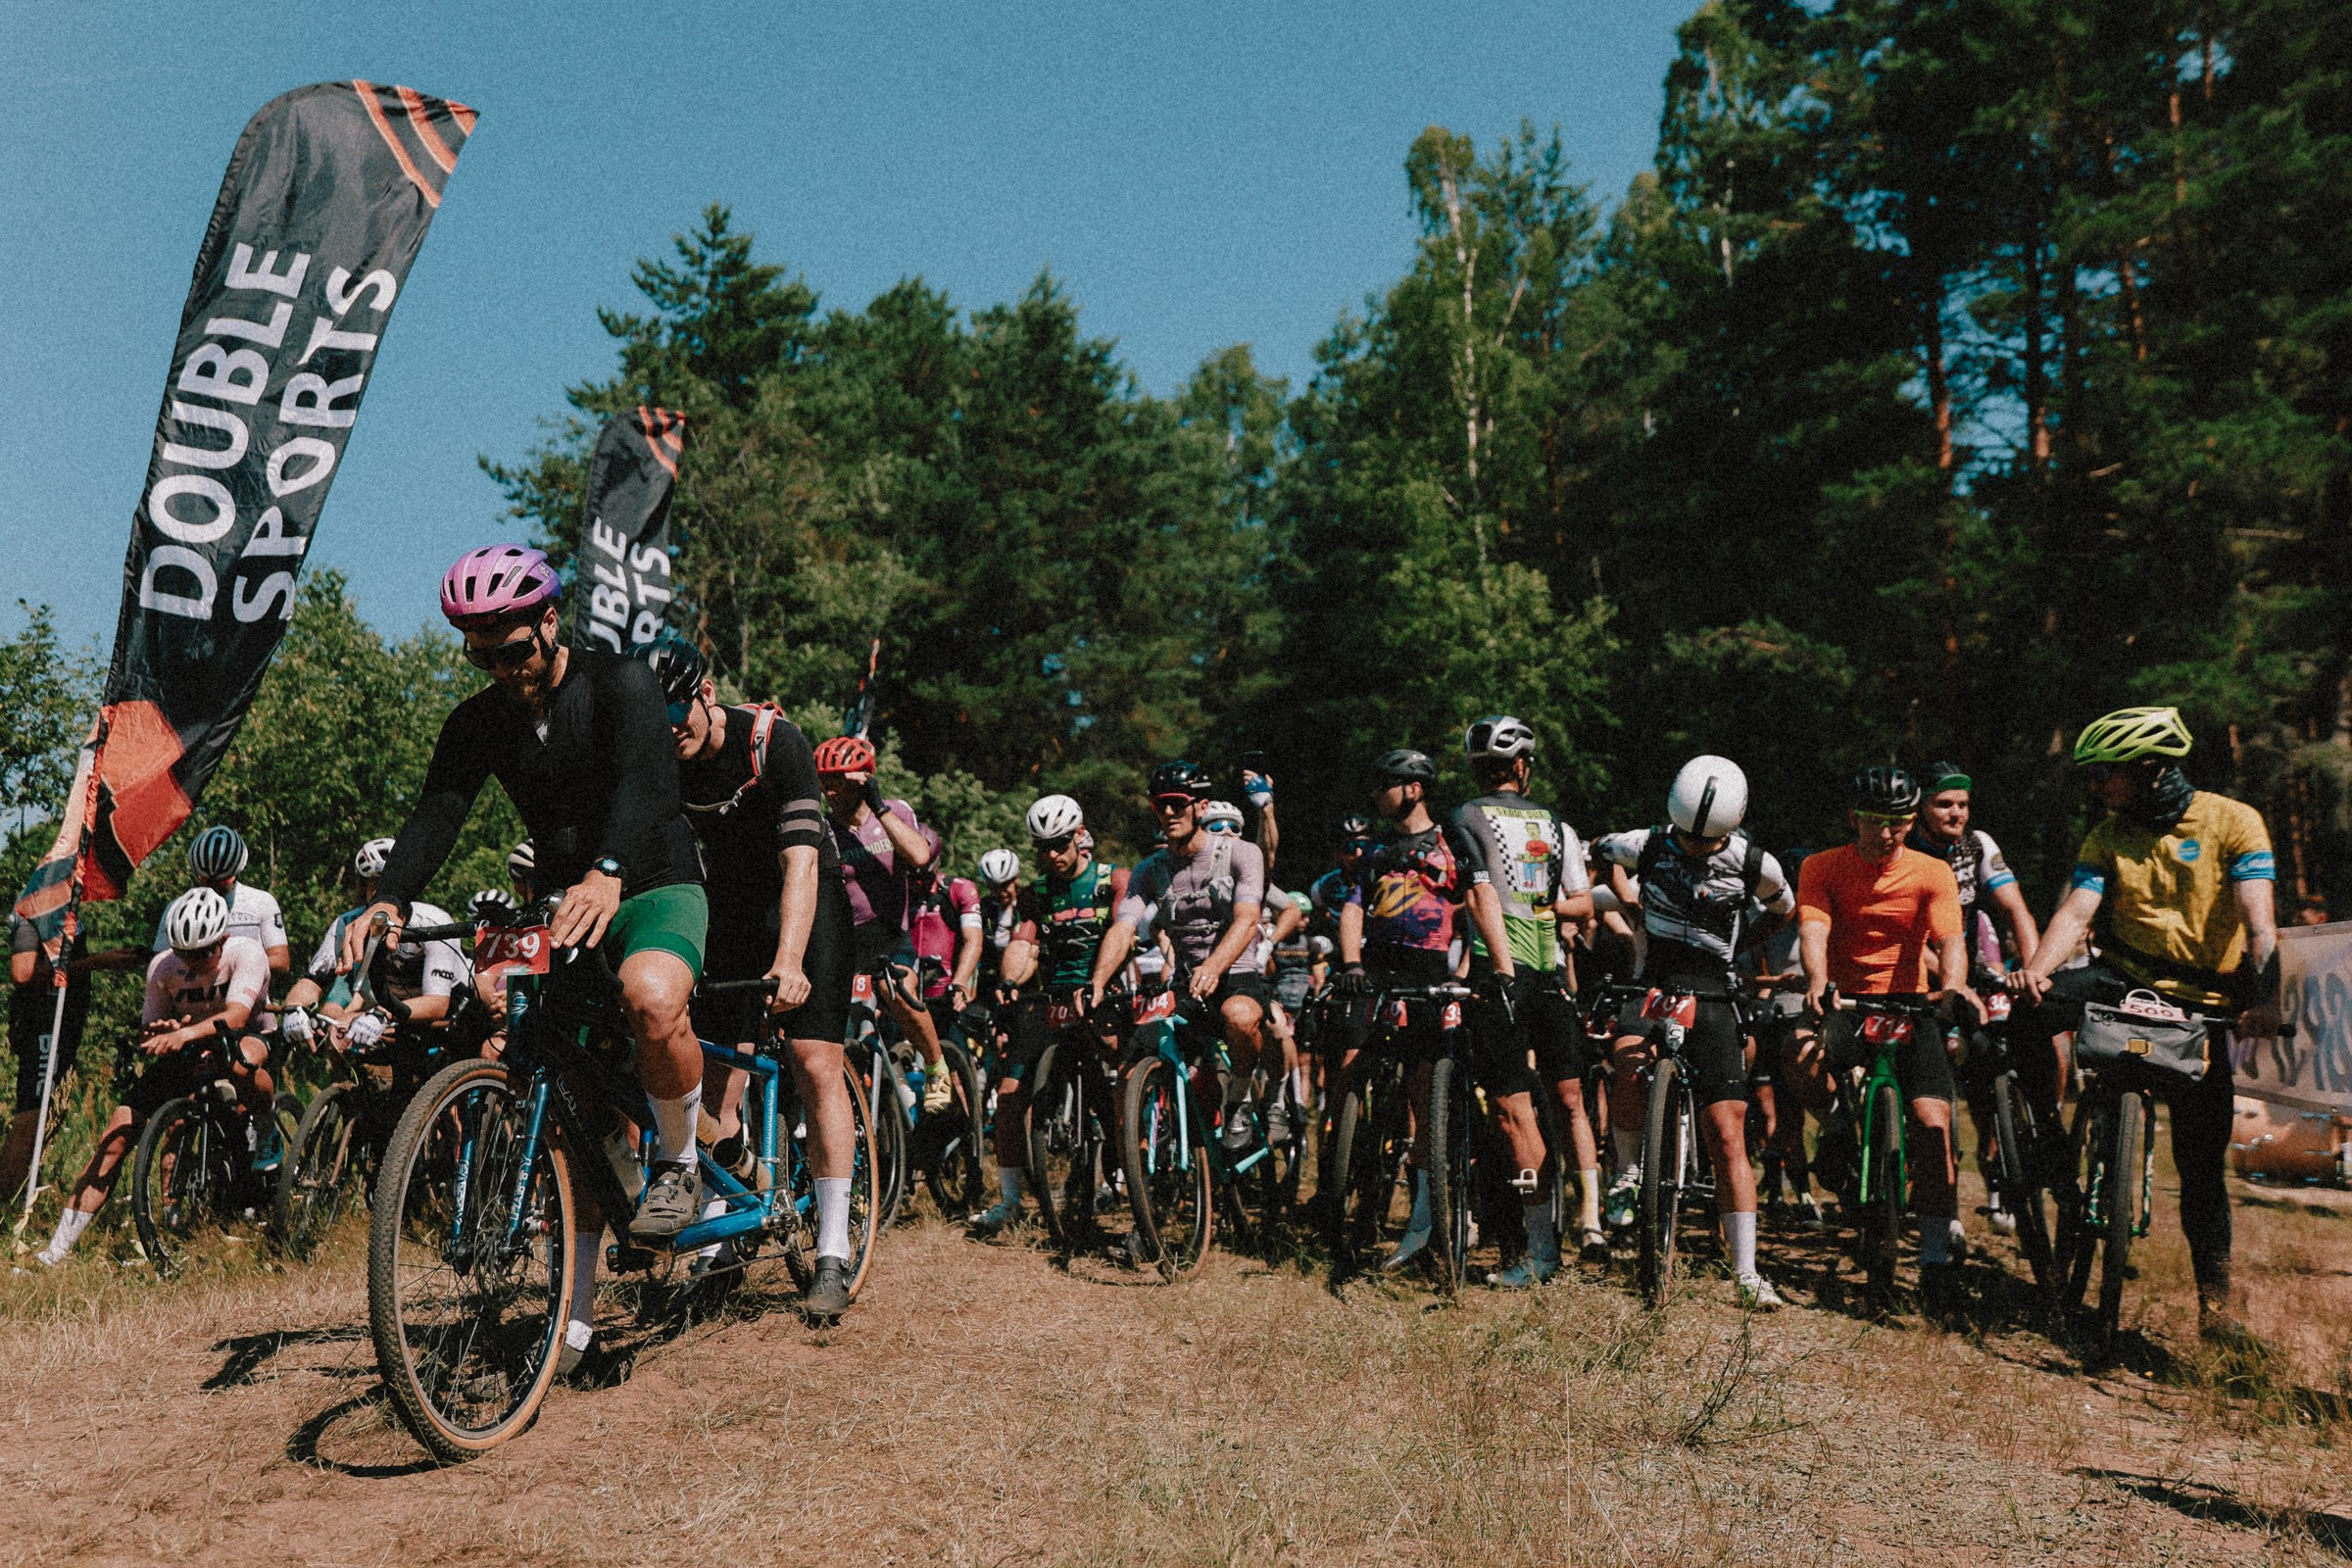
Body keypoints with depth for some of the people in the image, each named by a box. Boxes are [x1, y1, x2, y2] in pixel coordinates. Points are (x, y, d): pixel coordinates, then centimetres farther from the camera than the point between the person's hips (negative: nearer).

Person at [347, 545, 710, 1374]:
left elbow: (642, 781, -32)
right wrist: (389, 900, -30)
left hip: (657, 888, -5)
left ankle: (679, 1161, -11)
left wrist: (608, 874, -51)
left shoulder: (621, 683, -14)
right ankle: (576, 1306, 12)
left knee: (651, 998, -38)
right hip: (563, 903, 5)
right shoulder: (478, 723, 2)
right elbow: (435, 814, -10)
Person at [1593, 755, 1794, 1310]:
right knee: (1629, 1066, -34)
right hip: (1651, 986, 0)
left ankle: (1746, 1274, 1)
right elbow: (1593, 855, 16)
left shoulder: (1754, 864, -5)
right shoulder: (1646, 845, -5)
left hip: (1712, 998, 0)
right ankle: (1628, 1170, -5)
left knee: (1728, 1136, -7)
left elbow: (1782, 908, 18)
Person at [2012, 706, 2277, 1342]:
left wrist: (2264, 998, -33)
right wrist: (2035, 971, -28)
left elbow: (2259, 917, -17)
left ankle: (2215, 1292, 15)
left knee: (2201, 1158, -3)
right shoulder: (2107, 835, 4)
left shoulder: (2233, 821, -6)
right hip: (2124, 979, 3)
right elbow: (2076, 911, -9)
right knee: (2022, 1009, -28)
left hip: (2202, 1003, -2)